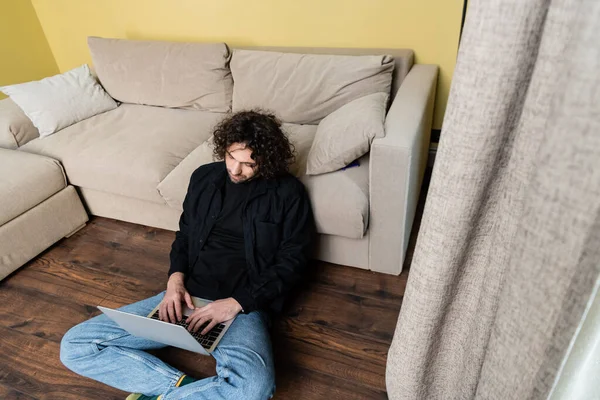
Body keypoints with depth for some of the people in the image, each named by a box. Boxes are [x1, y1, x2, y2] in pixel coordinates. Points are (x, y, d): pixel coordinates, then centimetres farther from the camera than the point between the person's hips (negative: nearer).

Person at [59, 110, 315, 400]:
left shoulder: (287, 193, -3)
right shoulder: (205, 177, 10)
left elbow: (292, 262, -4)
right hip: (188, 296, 5)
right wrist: (176, 278, -1)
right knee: (74, 345, -6)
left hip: (244, 304, -4)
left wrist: (237, 302, -14)